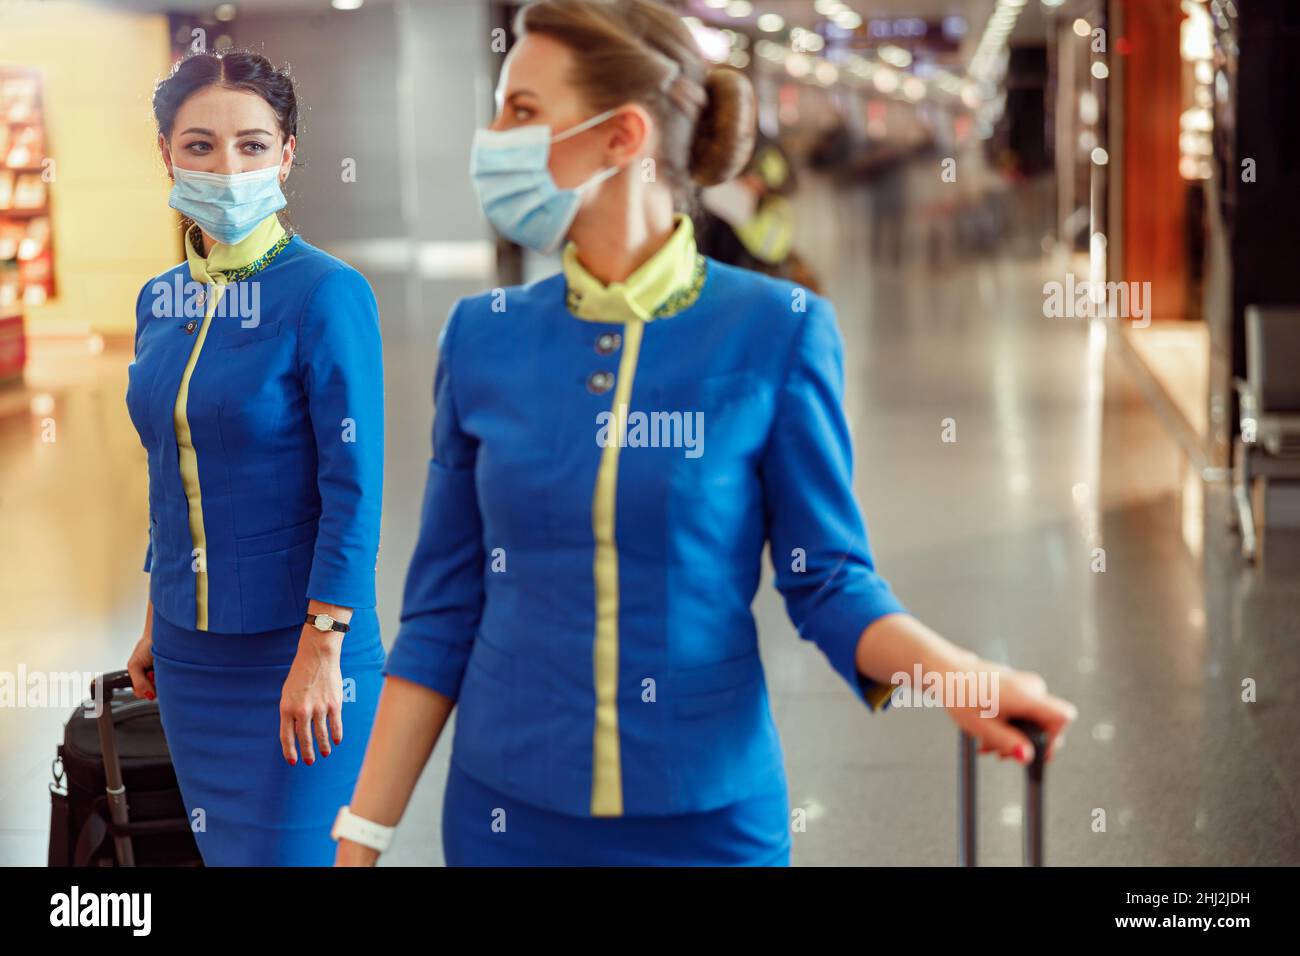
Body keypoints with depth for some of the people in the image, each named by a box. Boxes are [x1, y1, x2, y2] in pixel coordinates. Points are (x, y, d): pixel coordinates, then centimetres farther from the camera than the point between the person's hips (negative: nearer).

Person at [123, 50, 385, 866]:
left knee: (290, 851, -2)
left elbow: (354, 489, -15)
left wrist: (320, 652, -18)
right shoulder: (161, 301, 7)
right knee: (222, 851, 13)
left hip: (295, 644, -6)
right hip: (190, 648, 6)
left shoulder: (327, 293, -13)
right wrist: (156, 625, 16)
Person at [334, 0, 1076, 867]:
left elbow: (829, 579, -5)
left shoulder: (777, 330, -8)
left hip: (712, 815, -2)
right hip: (507, 813, 3)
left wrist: (954, 674, -25)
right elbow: (443, 611, 3)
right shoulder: (482, 337, 0)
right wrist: (363, 835, 1)